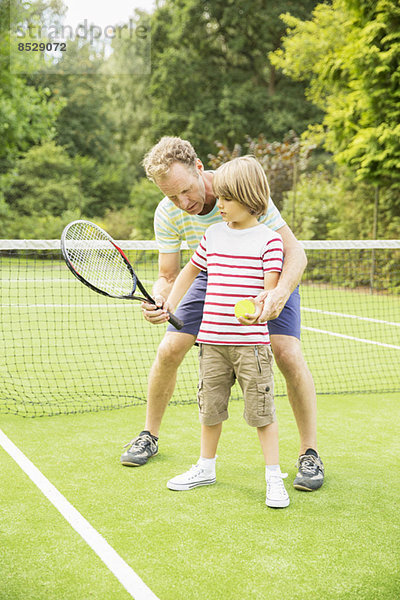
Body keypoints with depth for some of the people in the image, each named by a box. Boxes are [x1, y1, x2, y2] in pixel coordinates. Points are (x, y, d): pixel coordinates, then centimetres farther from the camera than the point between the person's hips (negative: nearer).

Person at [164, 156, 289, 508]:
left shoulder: (268, 239, -4)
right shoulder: (214, 235, 10)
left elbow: (270, 288, -11)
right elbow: (190, 271, 24)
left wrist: (257, 306, -33)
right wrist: (169, 305, 16)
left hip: (251, 341, -4)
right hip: (212, 339, 5)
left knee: (261, 409, -1)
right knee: (210, 406, 13)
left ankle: (274, 477, 11)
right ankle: (206, 468, 30)